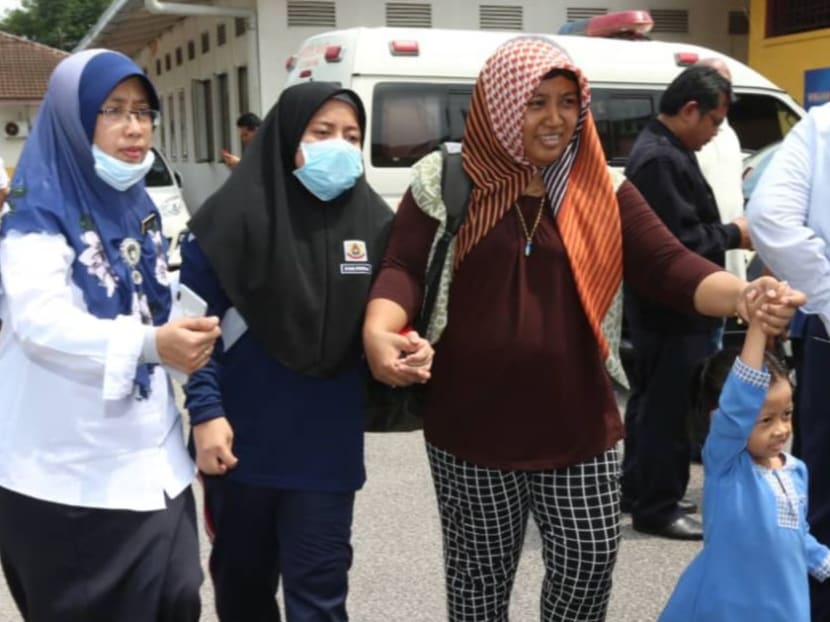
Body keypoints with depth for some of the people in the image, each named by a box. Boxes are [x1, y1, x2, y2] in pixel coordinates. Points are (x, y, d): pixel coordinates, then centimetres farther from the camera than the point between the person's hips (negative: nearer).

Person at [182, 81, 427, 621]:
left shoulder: (374, 221, 1)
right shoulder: (238, 215, -10)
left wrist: (409, 349, -13)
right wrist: (205, 412, -14)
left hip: (327, 448, 2)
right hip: (241, 442, -1)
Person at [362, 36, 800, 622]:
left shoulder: (603, 190, 3)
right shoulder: (447, 183, -2)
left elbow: (668, 265, -5)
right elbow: (403, 268, -8)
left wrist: (747, 297, -25)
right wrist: (379, 332, -30)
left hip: (578, 425, 2)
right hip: (472, 426, -2)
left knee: (590, 562, 11)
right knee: (480, 573, 14)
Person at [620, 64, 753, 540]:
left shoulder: (663, 151, 13)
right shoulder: (660, 160, -21)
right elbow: (678, 243, -26)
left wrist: (729, 232, 3)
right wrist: (735, 235, -13)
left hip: (663, 310, 11)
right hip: (673, 313, -11)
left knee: (652, 403, 18)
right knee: (670, 409, -1)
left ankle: (640, 490, 30)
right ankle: (658, 507, 10)